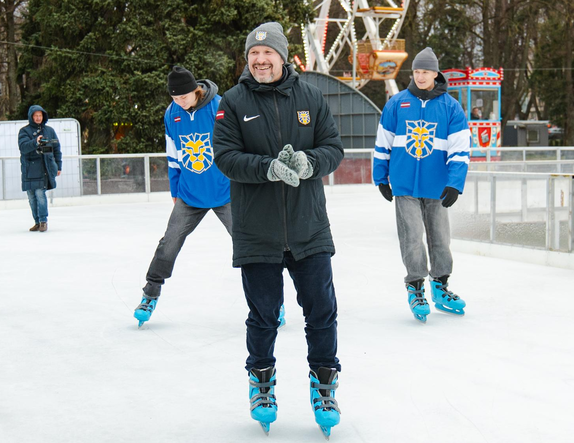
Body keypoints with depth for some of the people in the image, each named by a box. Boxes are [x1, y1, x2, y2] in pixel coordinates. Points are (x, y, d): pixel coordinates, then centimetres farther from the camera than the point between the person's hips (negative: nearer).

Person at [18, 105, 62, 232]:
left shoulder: (49, 130, 9)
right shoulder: (24, 131, 3)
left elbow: (57, 148, 16)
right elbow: (23, 147, -14)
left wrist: (58, 166, 13)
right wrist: (35, 142, -31)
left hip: (44, 168, -1)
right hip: (29, 168, 1)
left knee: (40, 193, -14)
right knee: (31, 197, 4)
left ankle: (43, 221, -8)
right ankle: (37, 222, 14)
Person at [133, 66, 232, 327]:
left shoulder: (220, 107, -16)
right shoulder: (172, 114, 0)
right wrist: (175, 191, 16)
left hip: (224, 193, -3)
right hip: (189, 195, 4)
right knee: (169, 243, 3)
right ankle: (151, 294, 18)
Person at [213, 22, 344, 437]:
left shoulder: (310, 97, 3)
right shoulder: (233, 103, -1)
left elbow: (334, 147, 2)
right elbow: (226, 156, -9)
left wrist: (308, 162, -20)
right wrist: (269, 167, -24)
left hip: (309, 228, 1)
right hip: (256, 231, -1)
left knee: (322, 312, 3)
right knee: (263, 316, 9)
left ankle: (324, 385, 21)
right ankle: (261, 381, 31)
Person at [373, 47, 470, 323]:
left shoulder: (451, 107, -1)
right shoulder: (397, 103, 1)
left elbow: (460, 148, -3)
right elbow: (383, 143, 8)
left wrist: (454, 184, -11)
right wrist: (381, 178, 9)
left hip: (436, 187, 1)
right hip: (404, 186, -1)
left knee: (440, 238, 9)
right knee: (412, 239, -3)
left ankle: (440, 287, 25)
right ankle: (415, 288, 11)